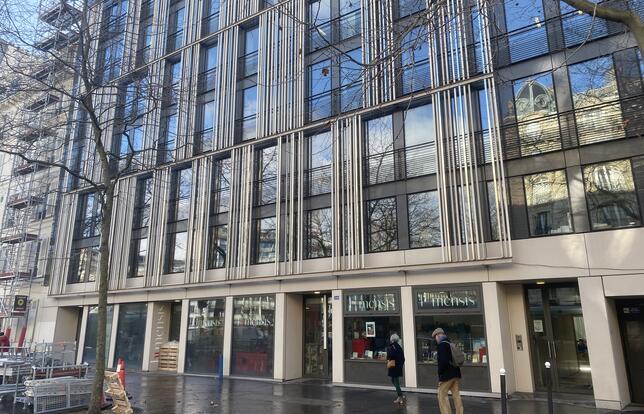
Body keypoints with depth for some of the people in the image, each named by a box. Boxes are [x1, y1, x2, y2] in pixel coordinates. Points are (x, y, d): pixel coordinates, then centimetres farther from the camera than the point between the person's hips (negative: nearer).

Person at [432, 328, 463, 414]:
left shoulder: (441, 345, -14)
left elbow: (443, 361, -23)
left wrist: (440, 373, -10)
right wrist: (454, 369, 16)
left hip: (447, 375, -8)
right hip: (456, 373, 8)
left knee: (442, 396, 2)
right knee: (456, 395, 11)